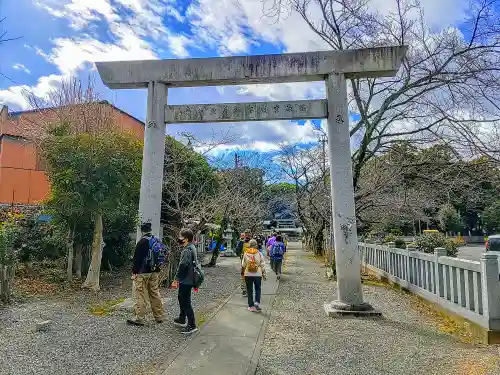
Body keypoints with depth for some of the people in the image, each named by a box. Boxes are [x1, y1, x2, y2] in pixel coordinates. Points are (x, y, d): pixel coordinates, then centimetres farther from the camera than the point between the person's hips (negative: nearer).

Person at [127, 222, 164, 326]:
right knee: (155, 294, 14)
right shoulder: (157, 240, 9)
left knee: (140, 296, 0)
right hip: (155, 272, 7)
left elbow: (137, 258, -14)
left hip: (143, 272, -7)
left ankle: (140, 319, 4)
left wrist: (134, 272, -9)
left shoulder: (142, 241, -13)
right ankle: (159, 317, 20)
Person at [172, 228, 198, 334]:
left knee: (186, 302, -4)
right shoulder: (192, 248, 10)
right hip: (187, 279, 11)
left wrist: (176, 279, -20)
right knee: (181, 298, 23)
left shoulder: (187, 250, -21)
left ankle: (192, 325, 3)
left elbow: (182, 265, -26)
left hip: (186, 281, -11)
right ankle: (182, 319, 37)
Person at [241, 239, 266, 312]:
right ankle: (257, 302, 0)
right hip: (258, 274, 0)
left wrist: (242, 272, 17)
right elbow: (262, 265, -2)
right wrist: (264, 274, 7)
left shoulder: (246, 254, -3)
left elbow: (243, 265, 3)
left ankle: (251, 306, 12)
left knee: (249, 290, 9)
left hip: (248, 275, 0)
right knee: (258, 289, 17)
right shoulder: (259, 254, -4)